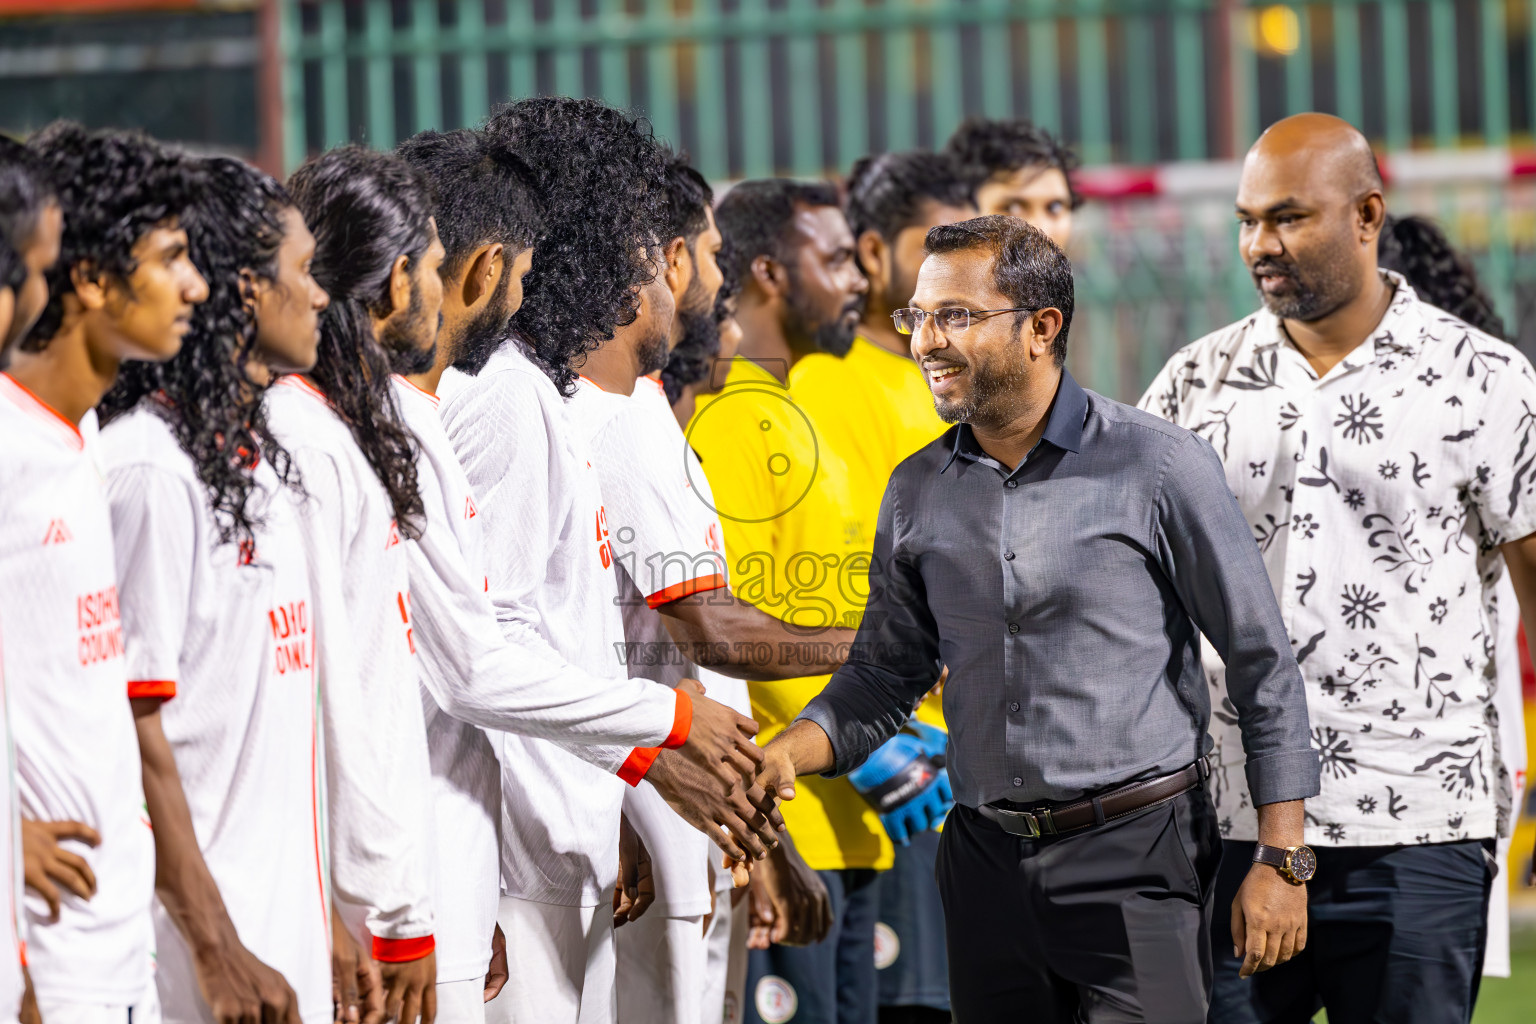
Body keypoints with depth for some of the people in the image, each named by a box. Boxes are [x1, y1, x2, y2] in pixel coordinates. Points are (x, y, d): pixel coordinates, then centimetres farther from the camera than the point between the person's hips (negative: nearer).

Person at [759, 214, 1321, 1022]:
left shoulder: (1157, 465, -6)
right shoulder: (917, 492, 9)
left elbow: (1263, 665, -3)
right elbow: (883, 678, 16)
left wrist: (1281, 859, -6)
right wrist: (786, 753, -5)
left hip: (1134, 861, -5)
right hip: (986, 859, 5)